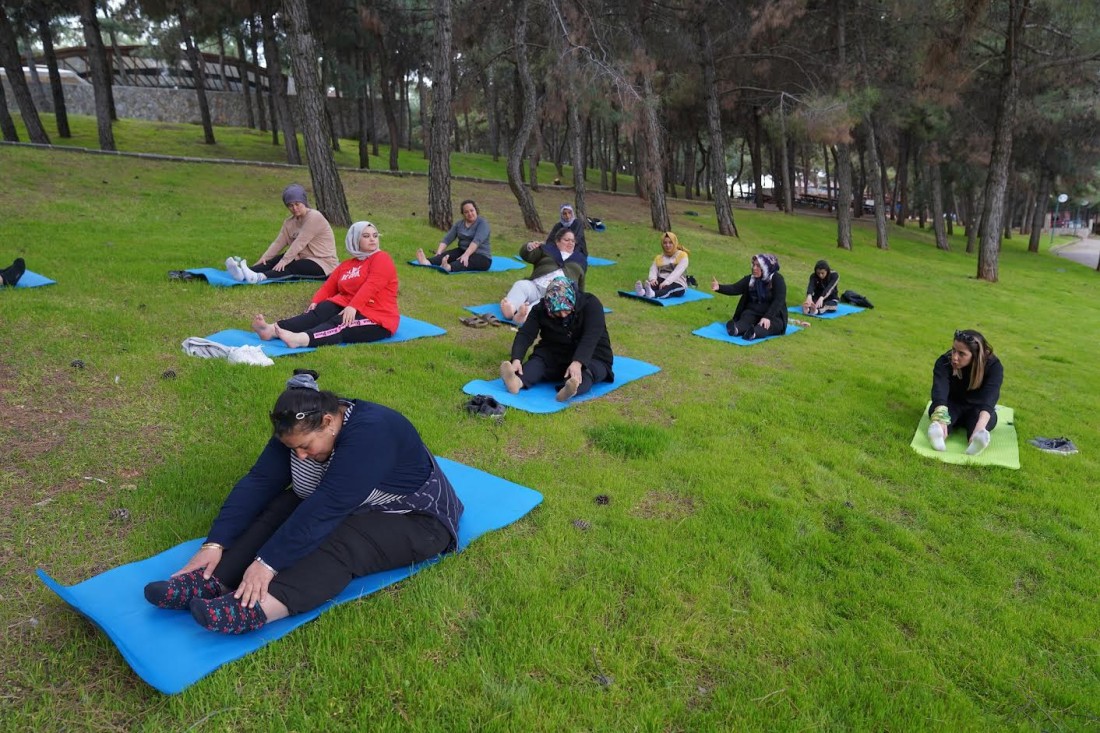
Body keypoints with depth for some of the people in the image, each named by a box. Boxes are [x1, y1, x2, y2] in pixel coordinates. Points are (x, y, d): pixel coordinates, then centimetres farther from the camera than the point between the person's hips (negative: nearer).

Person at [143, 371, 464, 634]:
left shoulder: (370, 432, -33)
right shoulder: (298, 431, -9)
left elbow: (325, 509, -38)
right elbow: (258, 483, -14)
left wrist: (268, 563, -39)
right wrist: (215, 543, -24)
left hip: (414, 521, -7)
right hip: (353, 509, 7)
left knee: (343, 543, -36)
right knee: (277, 509, -18)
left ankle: (254, 609, -52)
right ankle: (209, 582, -30)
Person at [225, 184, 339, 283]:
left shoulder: (314, 217, -15)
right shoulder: (290, 222, 10)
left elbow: (299, 243, -23)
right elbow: (278, 243, 1)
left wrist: (284, 261, -28)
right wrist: (263, 258, -13)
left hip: (324, 264, -8)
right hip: (304, 259, 8)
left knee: (292, 267, -31)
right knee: (277, 259, -12)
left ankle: (259, 277, -52)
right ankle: (244, 273, -32)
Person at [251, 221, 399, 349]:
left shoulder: (381, 258, -2)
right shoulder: (346, 265, 20)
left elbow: (371, 286, -19)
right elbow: (328, 287, 12)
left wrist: (353, 307, -32)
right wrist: (316, 302, -10)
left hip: (376, 318, -6)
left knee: (339, 324, -32)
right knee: (322, 310, -21)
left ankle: (300, 339, -59)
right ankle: (273, 329, -37)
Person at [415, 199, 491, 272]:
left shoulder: (482, 223, -10)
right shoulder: (458, 224, 8)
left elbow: (477, 241, -26)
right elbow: (447, 239, -2)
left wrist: (466, 255, -41)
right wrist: (438, 254, -19)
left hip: (482, 257, -6)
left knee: (464, 261, -37)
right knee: (448, 254, -23)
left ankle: (448, 267, -67)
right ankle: (428, 262, -51)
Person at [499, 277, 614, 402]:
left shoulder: (591, 304, -17)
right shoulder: (541, 309, -9)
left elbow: (590, 338, -30)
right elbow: (525, 335, -20)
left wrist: (577, 363, -47)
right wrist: (516, 359, -40)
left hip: (592, 357, -2)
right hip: (554, 357, 2)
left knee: (587, 370, -35)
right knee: (537, 362, -27)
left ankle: (574, 387, -67)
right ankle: (517, 381, -58)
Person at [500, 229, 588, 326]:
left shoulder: (580, 259, 30)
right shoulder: (547, 249, 25)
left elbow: (580, 284, 32)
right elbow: (527, 256, 7)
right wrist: (529, 247, -14)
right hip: (536, 286, 2)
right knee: (521, 284, -31)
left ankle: (526, 313, -67)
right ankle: (510, 309, -60)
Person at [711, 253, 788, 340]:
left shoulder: (777, 279, -8)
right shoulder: (750, 279, 6)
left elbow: (778, 301, -18)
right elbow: (735, 288, -5)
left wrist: (767, 317, -33)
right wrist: (719, 288, -26)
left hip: (773, 315, -3)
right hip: (752, 312, 4)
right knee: (746, 319, -29)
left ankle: (754, 333, -68)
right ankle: (736, 329, -64)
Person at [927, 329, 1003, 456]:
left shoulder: (993, 366, -23)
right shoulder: (944, 362, -23)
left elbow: (990, 397, -40)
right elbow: (940, 391, -40)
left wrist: (980, 426, -59)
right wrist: (941, 419, -61)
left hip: (977, 410, 0)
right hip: (952, 406, 0)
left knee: (988, 416, -34)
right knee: (936, 408, -33)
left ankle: (979, 436, -61)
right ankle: (939, 432, -62)